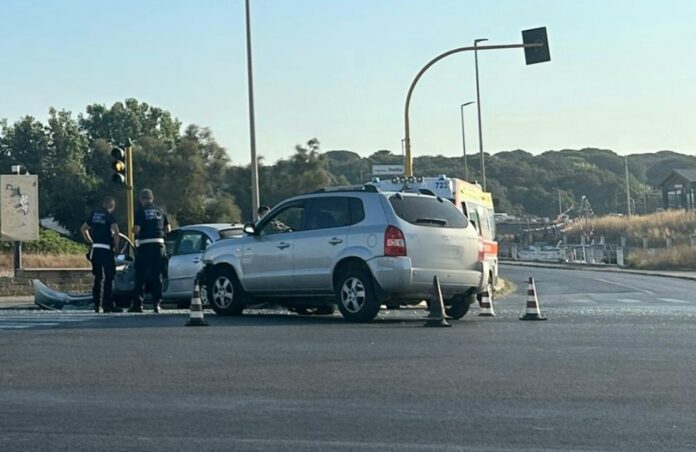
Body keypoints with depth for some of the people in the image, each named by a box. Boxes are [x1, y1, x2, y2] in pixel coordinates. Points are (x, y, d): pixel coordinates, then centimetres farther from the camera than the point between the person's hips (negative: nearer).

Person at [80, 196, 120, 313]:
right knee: (109, 277, -2)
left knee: (98, 277, 13)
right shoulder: (109, 216, -6)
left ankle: (96, 305, 14)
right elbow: (115, 230, -21)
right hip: (106, 249, -6)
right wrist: (116, 244, -8)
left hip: (95, 249, 6)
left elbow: (83, 229, 19)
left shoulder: (94, 214, 12)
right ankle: (108, 305, -6)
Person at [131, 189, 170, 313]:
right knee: (157, 276, 8)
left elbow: (136, 229, -13)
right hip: (159, 244, 4)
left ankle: (137, 304, 2)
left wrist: (134, 231, 10)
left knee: (140, 276, 3)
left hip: (145, 245, -4)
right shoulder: (160, 210, 9)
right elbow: (168, 229, 10)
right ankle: (157, 304, 5)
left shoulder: (140, 211, -5)